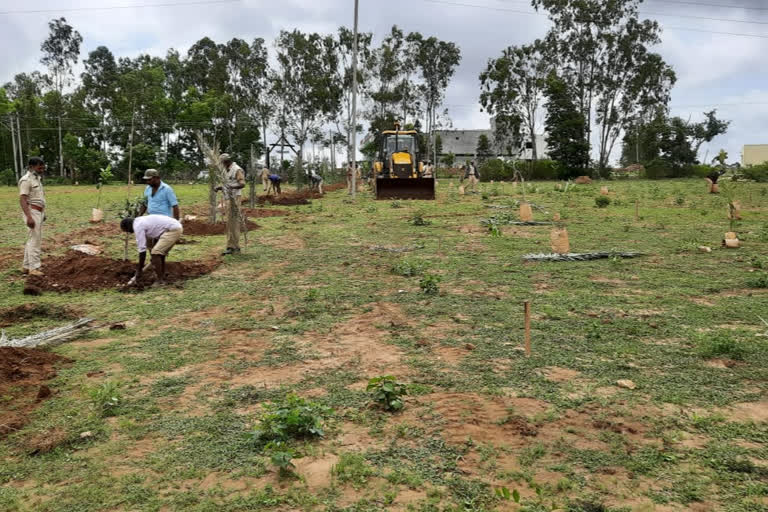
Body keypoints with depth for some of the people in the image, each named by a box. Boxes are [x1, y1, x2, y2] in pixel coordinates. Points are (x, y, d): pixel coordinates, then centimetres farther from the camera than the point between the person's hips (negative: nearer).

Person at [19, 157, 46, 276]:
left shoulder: (36, 178, 14)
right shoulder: (26, 180, -15)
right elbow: (22, 200, -21)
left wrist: (43, 213, 23)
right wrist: (29, 217, -29)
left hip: (39, 212, 10)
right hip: (32, 213, -10)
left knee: (32, 240, 12)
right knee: (34, 240, -7)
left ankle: (26, 266, 18)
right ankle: (34, 268, -2)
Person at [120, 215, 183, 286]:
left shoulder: (137, 226, -9)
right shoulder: (141, 221, 21)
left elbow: (142, 250, -12)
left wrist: (139, 271, -6)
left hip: (173, 230, -10)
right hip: (177, 227, 10)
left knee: (155, 253, -10)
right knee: (160, 254, 18)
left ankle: (160, 282, -8)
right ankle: (162, 279, 19)